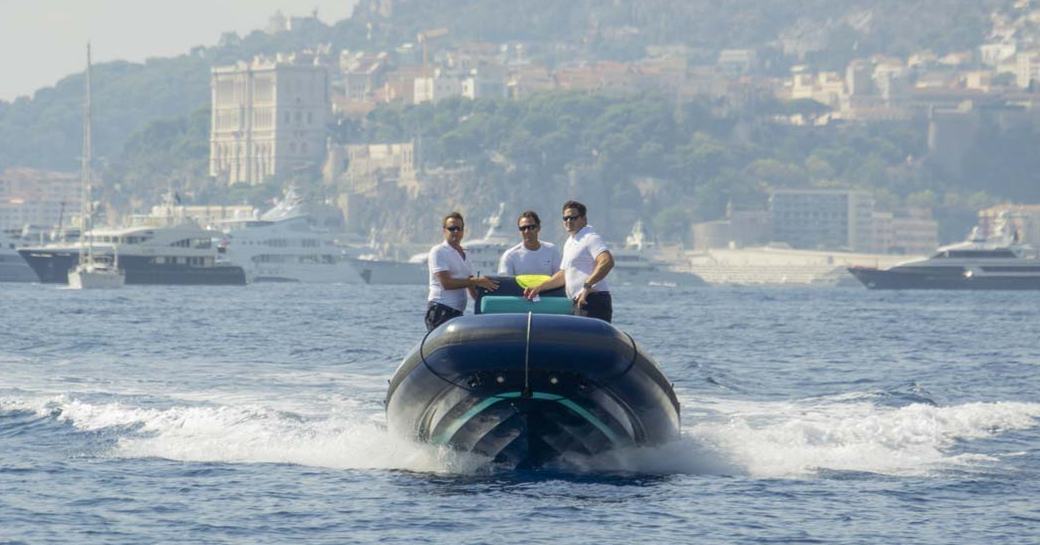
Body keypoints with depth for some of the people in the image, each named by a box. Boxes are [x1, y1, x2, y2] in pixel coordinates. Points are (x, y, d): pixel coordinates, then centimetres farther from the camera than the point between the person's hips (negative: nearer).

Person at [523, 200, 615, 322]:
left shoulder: (590, 238, -8)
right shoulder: (570, 243, 24)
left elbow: (607, 262, -25)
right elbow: (564, 275, 32)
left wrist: (587, 285, -31)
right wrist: (539, 288, 26)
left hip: (593, 301, -10)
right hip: (580, 303, 10)